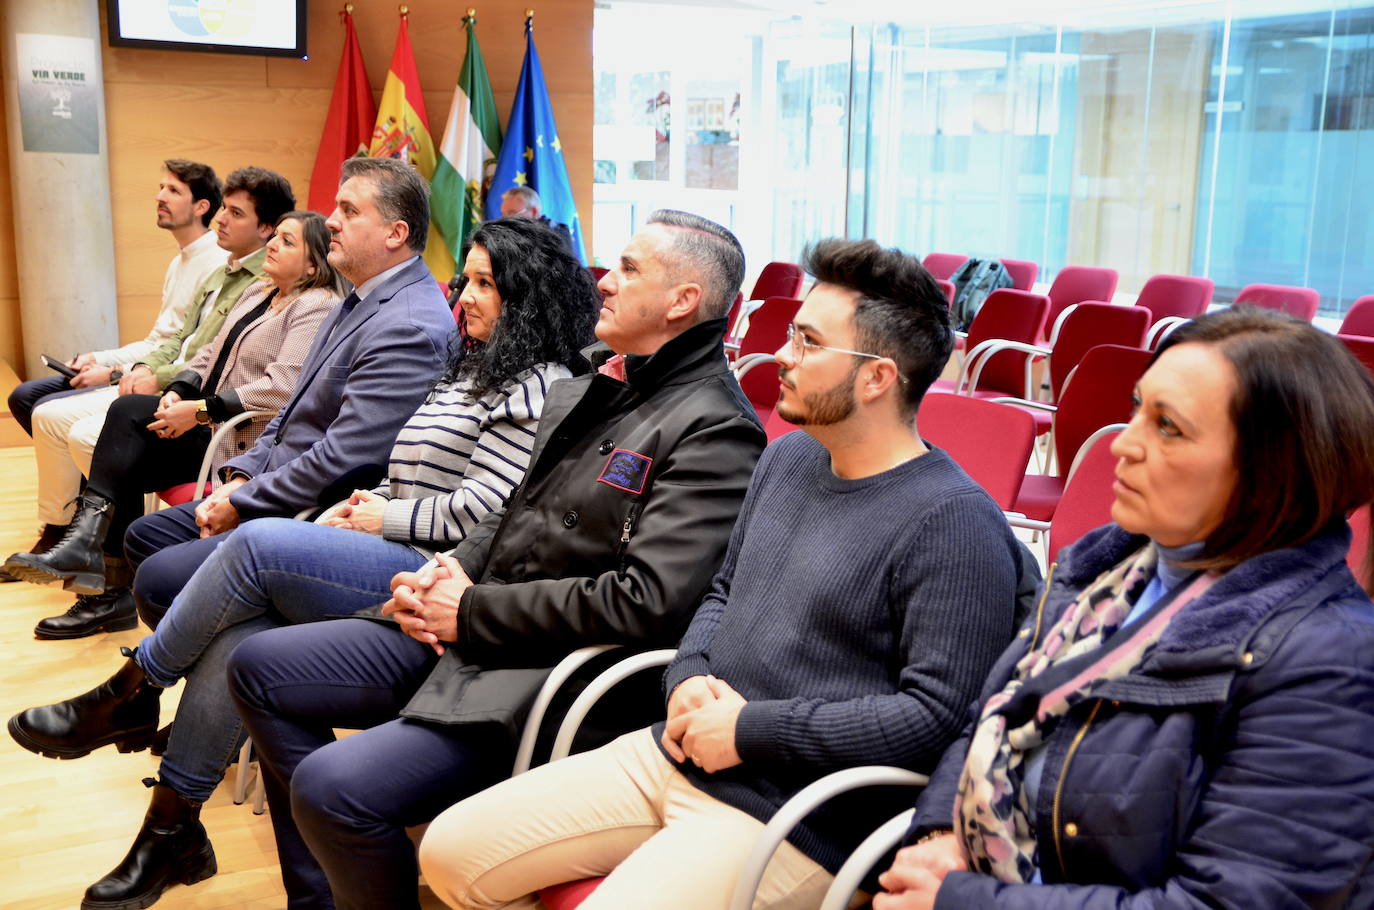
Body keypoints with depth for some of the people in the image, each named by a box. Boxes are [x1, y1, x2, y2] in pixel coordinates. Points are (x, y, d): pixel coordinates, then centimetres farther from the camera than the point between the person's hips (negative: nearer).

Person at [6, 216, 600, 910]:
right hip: (396, 553, 9)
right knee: (234, 638, -12)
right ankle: (174, 828, -4)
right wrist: (365, 505, 7)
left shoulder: (534, 389, -8)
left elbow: (478, 512, -16)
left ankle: (131, 693, -2)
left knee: (258, 544, -22)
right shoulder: (474, 368, 23)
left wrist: (383, 520, -6)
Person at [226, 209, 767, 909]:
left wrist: (472, 610, -16)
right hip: (463, 636, 10)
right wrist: (450, 573, -1)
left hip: (546, 670, -9)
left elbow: (647, 603, -25)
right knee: (258, 667, 11)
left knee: (331, 786, -25)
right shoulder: (588, 389, 13)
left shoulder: (715, 431, -16)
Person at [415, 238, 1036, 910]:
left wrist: (749, 730, -17)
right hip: (672, 756, 8)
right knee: (451, 852, 5)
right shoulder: (788, 456, 11)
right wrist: (689, 678, 0)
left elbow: (936, 713, -21)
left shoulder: (955, 524, -16)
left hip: (790, 820, -8)